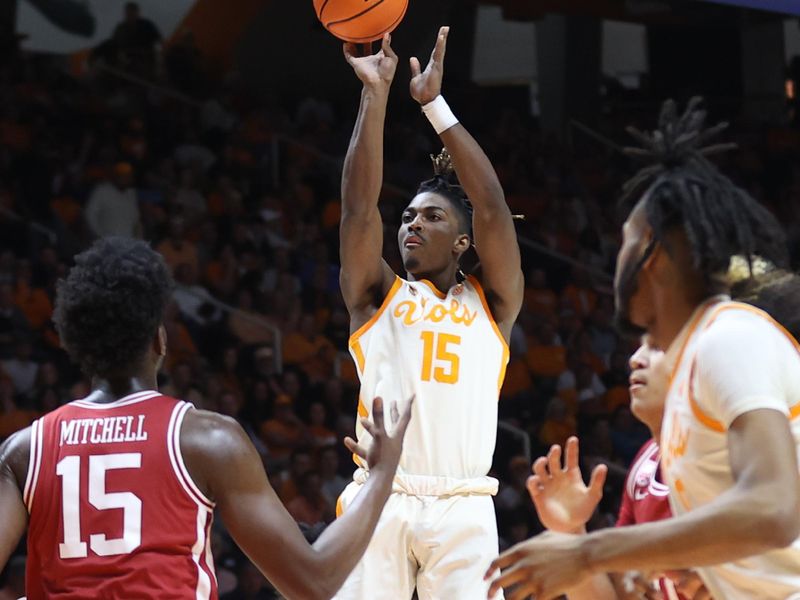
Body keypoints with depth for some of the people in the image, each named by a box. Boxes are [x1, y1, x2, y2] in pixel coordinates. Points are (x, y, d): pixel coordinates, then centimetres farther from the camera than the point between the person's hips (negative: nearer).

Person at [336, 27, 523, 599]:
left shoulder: (490, 304, 16)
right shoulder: (377, 296, 17)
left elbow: (492, 207, 4)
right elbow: (359, 206, 3)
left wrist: (435, 104, 1)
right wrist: (375, 94, -2)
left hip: (462, 507, 0)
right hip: (380, 500, 0)